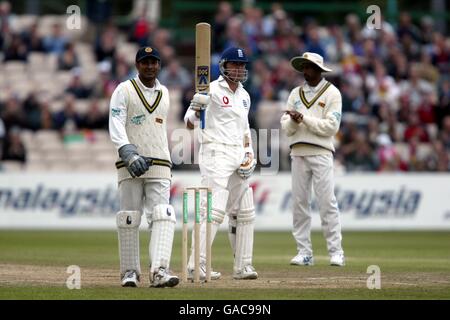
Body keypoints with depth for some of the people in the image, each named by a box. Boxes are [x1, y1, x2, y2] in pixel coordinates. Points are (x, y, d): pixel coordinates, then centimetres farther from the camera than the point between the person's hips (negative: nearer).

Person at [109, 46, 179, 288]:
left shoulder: (164, 93, 16)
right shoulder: (124, 91, 0)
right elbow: (116, 126, -10)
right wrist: (129, 154, -24)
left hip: (159, 165, 3)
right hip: (130, 166, -3)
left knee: (163, 216, -12)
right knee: (129, 218, 0)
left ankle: (159, 270, -22)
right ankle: (130, 272, 9)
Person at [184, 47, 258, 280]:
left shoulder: (244, 95, 16)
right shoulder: (212, 90, -8)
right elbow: (190, 122, -13)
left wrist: (249, 154, 11)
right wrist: (197, 109, -36)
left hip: (238, 156, 8)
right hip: (216, 154, -8)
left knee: (244, 212, 10)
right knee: (214, 209, -18)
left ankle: (243, 266, 18)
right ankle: (196, 266, -20)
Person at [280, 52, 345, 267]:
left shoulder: (332, 93, 1)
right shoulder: (295, 94, 15)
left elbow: (331, 126, -10)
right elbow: (285, 127, 8)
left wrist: (305, 119, -12)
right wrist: (294, 121, -13)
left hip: (321, 153, -5)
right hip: (298, 153, 5)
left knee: (327, 202, -9)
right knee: (299, 203, 2)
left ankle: (335, 252, -8)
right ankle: (304, 252, 6)